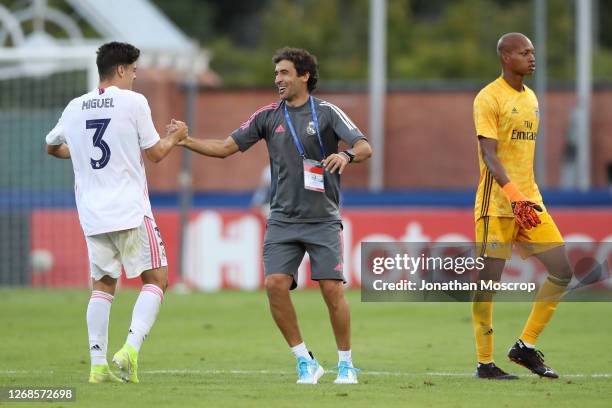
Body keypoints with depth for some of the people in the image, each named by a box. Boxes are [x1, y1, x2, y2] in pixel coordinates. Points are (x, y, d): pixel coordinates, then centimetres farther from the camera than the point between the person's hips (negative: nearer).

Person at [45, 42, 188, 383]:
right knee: (156, 279, 2)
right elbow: (156, 153, 0)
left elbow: (52, 147, 27)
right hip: (130, 211, -5)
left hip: (92, 214, 5)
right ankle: (131, 348, -16)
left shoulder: (74, 108, 9)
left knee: (103, 285, 13)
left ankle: (98, 363, 3)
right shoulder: (133, 102, -5)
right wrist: (175, 137, 20)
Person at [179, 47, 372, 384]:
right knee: (275, 284, -14)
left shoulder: (327, 113, -1)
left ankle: (346, 365, 6)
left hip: (323, 219, -3)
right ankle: (305, 362, -2)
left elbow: (364, 147, -10)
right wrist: (186, 141, -3)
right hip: (283, 220, 3)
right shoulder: (268, 116, 8)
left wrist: (347, 155, -32)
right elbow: (226, 147, 9)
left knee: (332, 288, -10)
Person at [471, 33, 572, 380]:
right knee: (489, 279, -4)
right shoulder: (488, 99, -10)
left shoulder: (531, 98, 16)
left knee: (563, 271, 2)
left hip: (530, 203, 8)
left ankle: (526, 346, 11)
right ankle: (485, 362, 4)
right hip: (497, 204, -8)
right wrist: (515, 197, -29)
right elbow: (489, 155, -18)